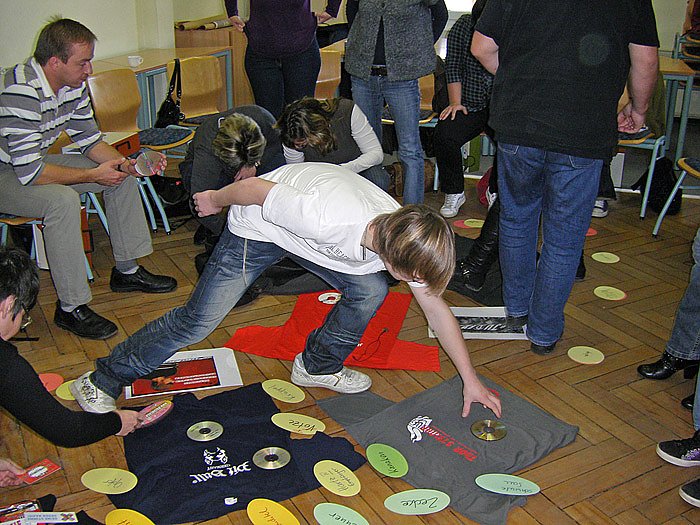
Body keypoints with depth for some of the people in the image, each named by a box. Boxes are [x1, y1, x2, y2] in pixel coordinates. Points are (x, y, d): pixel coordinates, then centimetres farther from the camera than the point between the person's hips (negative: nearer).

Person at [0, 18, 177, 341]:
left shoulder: (73, 85, -5)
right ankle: (70, 308, -24)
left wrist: (128, 164, -14)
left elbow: (89, 140, 4)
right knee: (63, 200, -36)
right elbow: (29, 173, -33)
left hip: (34, 161, 9)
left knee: (122, 177, 2)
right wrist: (94, 175, -26)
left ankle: (127, 270, 12)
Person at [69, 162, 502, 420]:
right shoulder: (328, 218, -43)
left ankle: (319, 366, 17)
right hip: (259, 226, -6)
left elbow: (436, 306, -8)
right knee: (199, 319, -8)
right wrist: (216, 199, -7)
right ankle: (103, 381, 8)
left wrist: (471, 380, -5)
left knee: (370, 291, -7)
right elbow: (255, 187, -29)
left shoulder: (406, 238, -21)